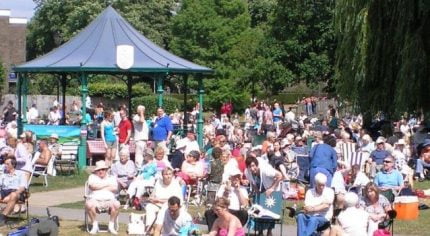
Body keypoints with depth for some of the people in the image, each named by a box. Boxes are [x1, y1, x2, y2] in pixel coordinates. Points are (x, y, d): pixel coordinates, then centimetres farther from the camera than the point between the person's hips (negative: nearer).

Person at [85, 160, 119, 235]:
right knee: (89, 204, -36)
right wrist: (107, 184, 1)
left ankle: (111, 225, -14)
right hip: (95, 200, -1)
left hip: (109, 200, 1)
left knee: (116, 204, -33)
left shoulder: (111, 178, 20)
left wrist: (99, 187, 0)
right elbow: (92, 186, -6)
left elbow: (115, 189, 0)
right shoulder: (92, 177, 16)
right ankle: (95, 225, -15)